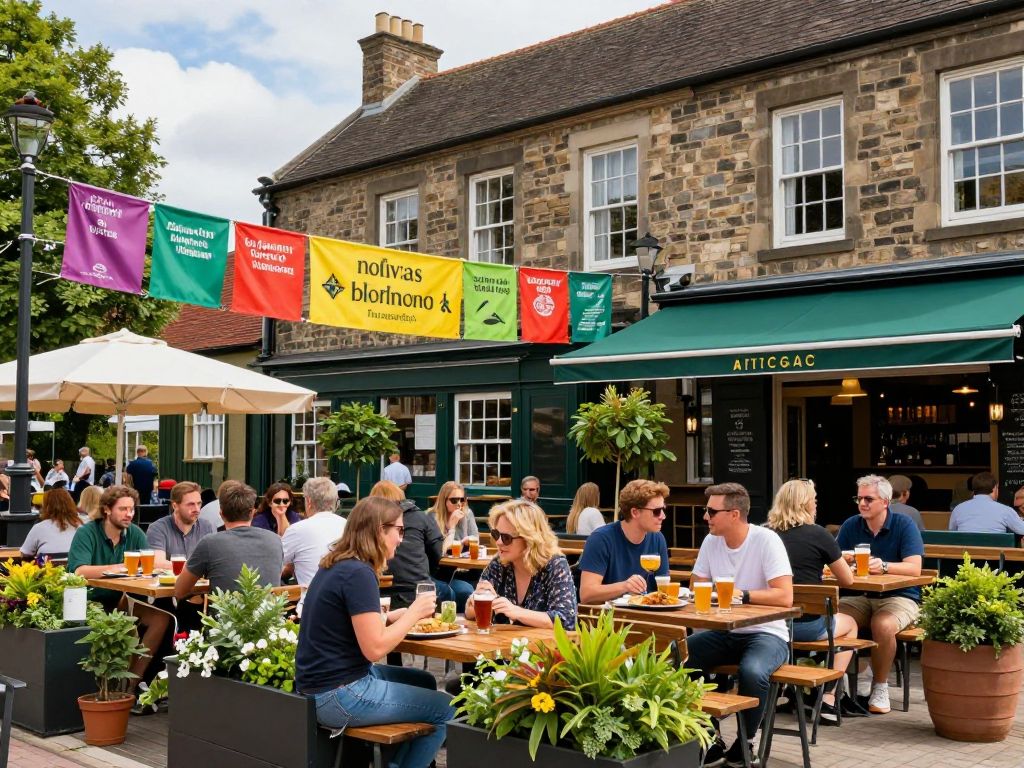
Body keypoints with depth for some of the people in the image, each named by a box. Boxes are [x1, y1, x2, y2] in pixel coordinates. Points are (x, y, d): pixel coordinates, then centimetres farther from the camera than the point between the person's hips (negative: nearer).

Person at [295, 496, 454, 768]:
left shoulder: (337, 565, 8)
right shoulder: (358, 573, -20)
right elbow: (374, 648, -22)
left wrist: (393, 616, 6)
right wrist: (413, 613, -10)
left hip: (322, 683, 10)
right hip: (336, 695, -10)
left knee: (424, 682, 24)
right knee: (446, 709, -2)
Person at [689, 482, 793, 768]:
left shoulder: (767, 540, -16)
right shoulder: (711, 542, 1)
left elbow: (785, 597, -23)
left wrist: (742, 595, -23)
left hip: (766, 634, -6)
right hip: (724, 633, 6)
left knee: (752, 672, -36)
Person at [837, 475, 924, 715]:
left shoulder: (904, 525, -6)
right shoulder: (851, 525, 5)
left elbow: (914, 568, -17)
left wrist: (883, 565, -34)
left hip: (900, 596, -3)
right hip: (861, 596, 4)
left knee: (883, 625, -35)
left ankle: (880, 686, -11)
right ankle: (860, 672, -4)